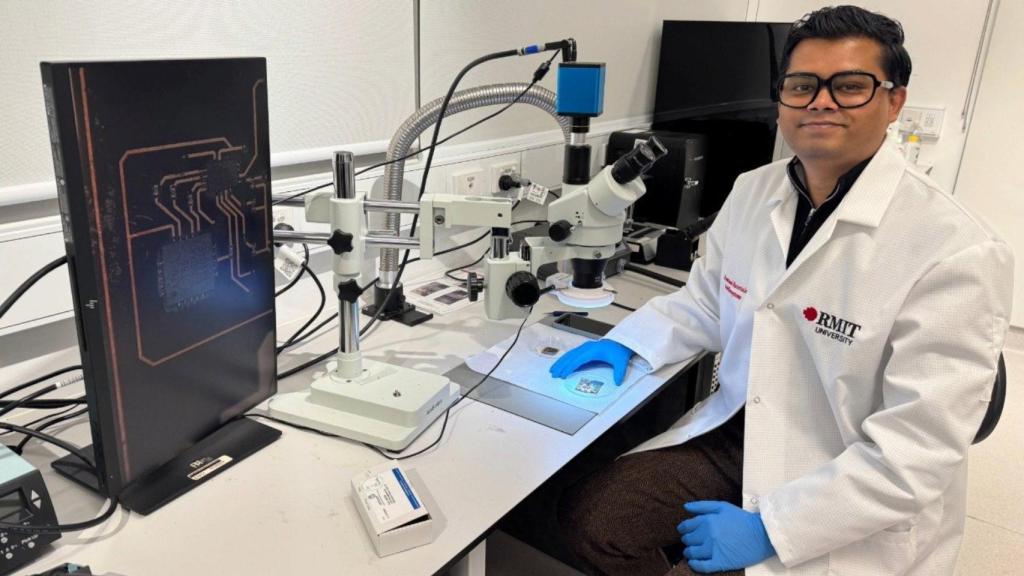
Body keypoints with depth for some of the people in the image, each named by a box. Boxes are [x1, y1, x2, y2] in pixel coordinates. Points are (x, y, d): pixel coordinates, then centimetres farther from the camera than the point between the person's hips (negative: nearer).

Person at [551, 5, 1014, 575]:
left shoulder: (957, 253, -21)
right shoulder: (754, 190, -1)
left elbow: (916, 452, -22)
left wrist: (768, 527, -23)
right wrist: (626, 342, -3)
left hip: (853, 503, -5)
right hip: (734, 430, 6)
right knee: (589, 515, -2)